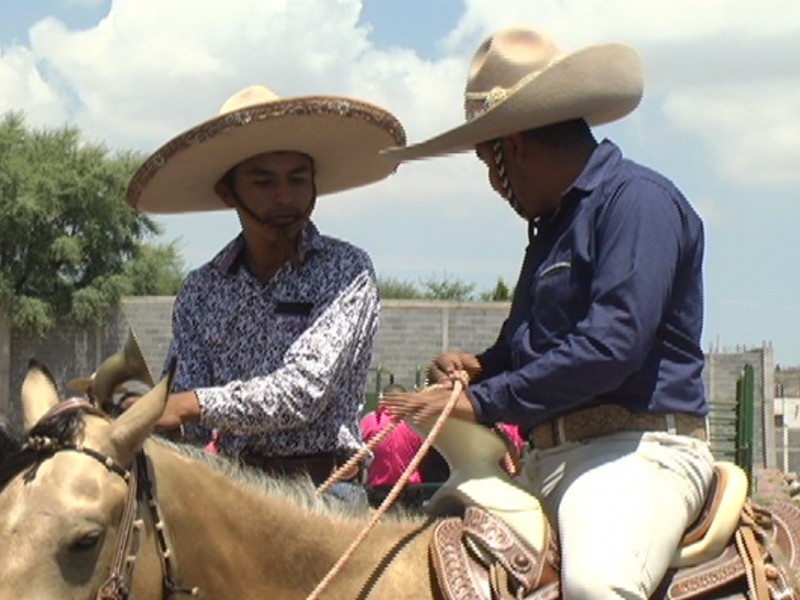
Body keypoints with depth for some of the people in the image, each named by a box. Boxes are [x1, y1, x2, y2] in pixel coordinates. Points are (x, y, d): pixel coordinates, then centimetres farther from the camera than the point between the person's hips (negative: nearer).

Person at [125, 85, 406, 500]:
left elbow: (304, 389, -14)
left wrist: (194, 405, -25)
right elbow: (190, 431, 6)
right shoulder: (201, 291, 11)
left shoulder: (346, 271, 0)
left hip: (324, 485, -3)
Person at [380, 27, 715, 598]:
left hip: (636, 448, -10)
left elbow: (613, 343, -21)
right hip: (549, 458, 10)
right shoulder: (554, 224, 20)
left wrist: (485, 400, -16)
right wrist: (478, 366, 8)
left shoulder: (637, 198, -9)